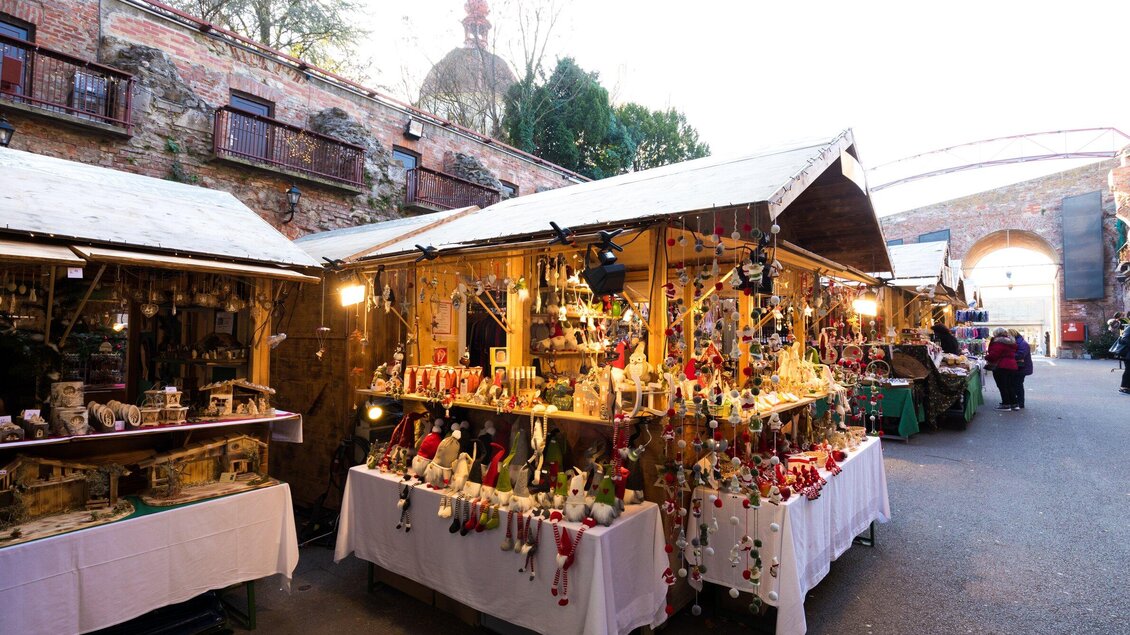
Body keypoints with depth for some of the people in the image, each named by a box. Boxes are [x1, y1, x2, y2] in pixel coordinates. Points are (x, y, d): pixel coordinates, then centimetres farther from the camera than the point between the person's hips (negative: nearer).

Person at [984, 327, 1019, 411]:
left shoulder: (998, 342, -15)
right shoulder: (1011, 342, 14)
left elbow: (993, 355, -20)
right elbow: (1013, 354, 22)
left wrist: (986, 357, 0)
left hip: (1001, 367, -9)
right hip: (1012, 366, 9)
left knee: (1002, 386, -2)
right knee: (1010, 386, 16)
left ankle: (1006, 404, -1)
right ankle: (1014, 404, 18)